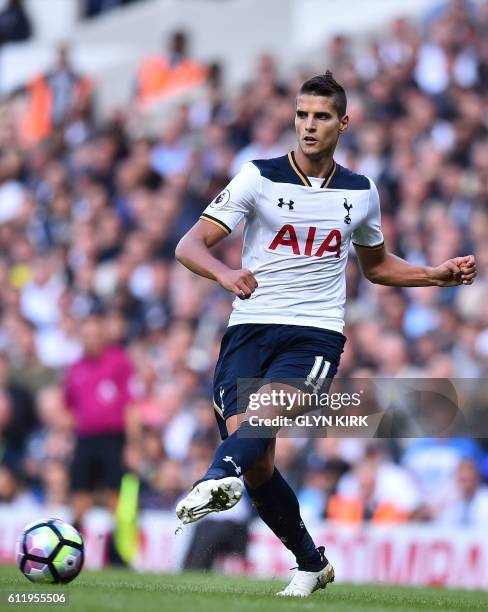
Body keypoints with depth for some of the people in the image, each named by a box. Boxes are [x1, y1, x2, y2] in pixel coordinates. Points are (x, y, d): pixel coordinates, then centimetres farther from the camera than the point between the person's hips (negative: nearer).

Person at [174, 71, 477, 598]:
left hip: (316, 334, 0)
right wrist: (225, 274, -27)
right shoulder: (260, 178, 2)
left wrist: (437, 275, 16)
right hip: (250, 331, 0)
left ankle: (218, 477, -60)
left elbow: (376, 265, 31)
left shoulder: (361, 193, 12)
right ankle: (311, 563, 13)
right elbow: (189, 245, -5)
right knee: (257, 464, -8)